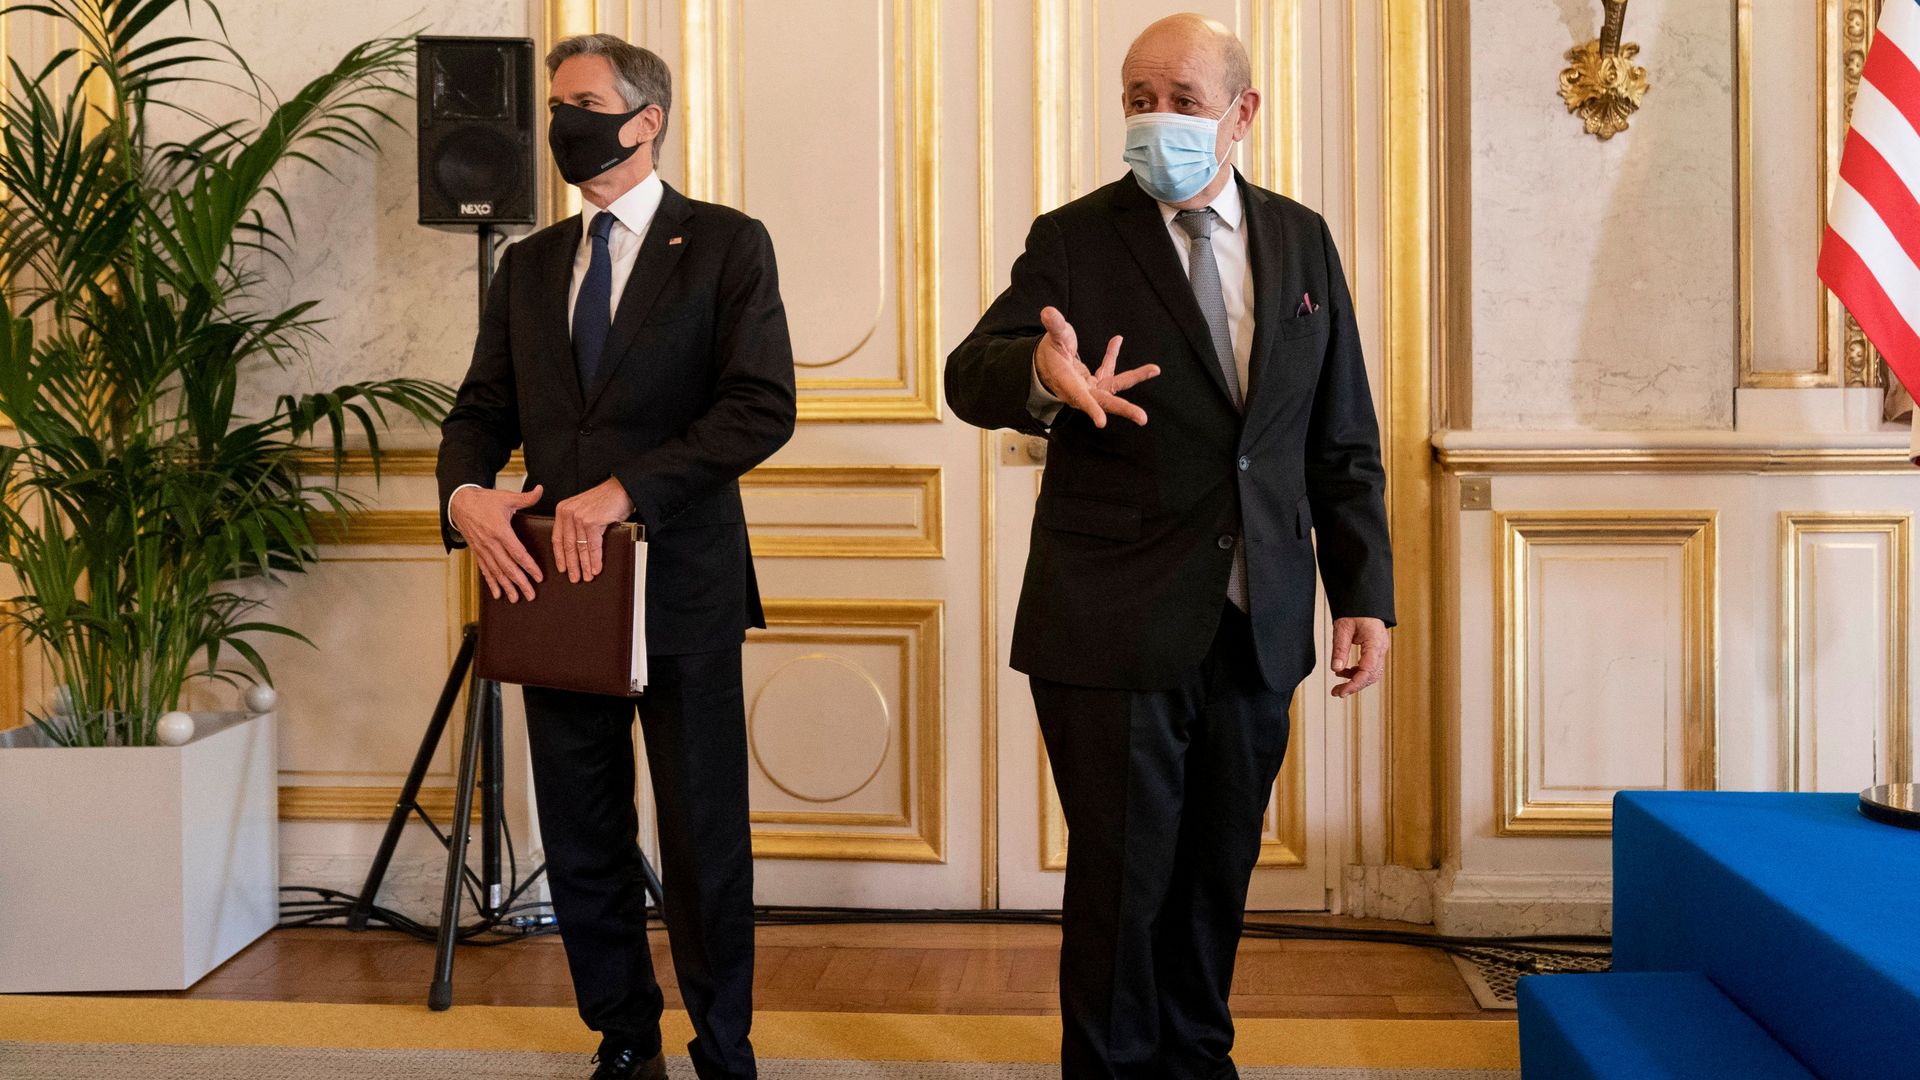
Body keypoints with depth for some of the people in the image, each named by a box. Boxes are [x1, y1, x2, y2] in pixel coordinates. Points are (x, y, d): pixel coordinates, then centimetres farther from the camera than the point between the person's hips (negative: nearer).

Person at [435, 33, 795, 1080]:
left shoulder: (726, 244, 0)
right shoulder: (528, 265, 15)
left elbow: (763, 408, -11)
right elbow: (483, 407, 14)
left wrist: (627, 489, -19)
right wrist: (465, 492, -9)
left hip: (683, 586, -4)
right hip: (558, 587, 5)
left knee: (706, 843, 3)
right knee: (582, 842, 10)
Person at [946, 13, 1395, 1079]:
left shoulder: (1302, 241, 8)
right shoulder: (1073, 239, -3)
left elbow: (1344, 442, 10)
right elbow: (969, 373, -17)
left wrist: (1364, 593, 3)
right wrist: (1043, 378, -40)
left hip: (1256, 629, 4)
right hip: (1115, 626, -3)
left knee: (1217, 870, 15)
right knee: (1122, 877, 4)